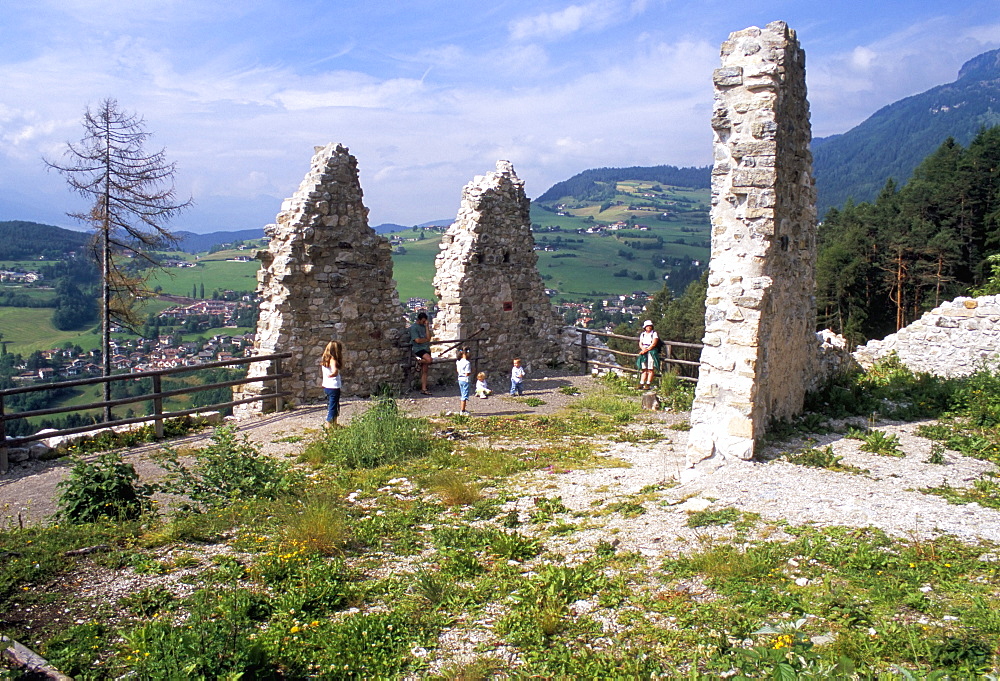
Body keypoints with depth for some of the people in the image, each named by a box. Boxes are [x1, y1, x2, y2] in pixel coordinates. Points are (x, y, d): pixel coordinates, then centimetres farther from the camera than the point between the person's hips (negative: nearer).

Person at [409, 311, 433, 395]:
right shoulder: (413, 327, -4)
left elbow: (429, 337, 4)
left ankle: (423, 389, 2)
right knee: (428, 359, -33)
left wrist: (427, 327, -1)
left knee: (424, 371, 2)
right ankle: (419, 362, -1)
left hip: (426, 349, 6)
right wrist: (426, 339, 4)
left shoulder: (424, 326, 17)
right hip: (418, 348, -6)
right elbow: (418, 340, -12)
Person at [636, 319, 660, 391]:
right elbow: (640, 343, 10)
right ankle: (641, 384, 2)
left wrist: (647, 350, -15)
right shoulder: (642, 334, 16)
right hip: (643, 352, 5)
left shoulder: (654, 334, 0)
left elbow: (653, 344, -9)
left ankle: (648, 385, -9)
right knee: (644, 369, 4)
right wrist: (643, 348, -11)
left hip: (652, 352, -5)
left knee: (650, 369, -7)